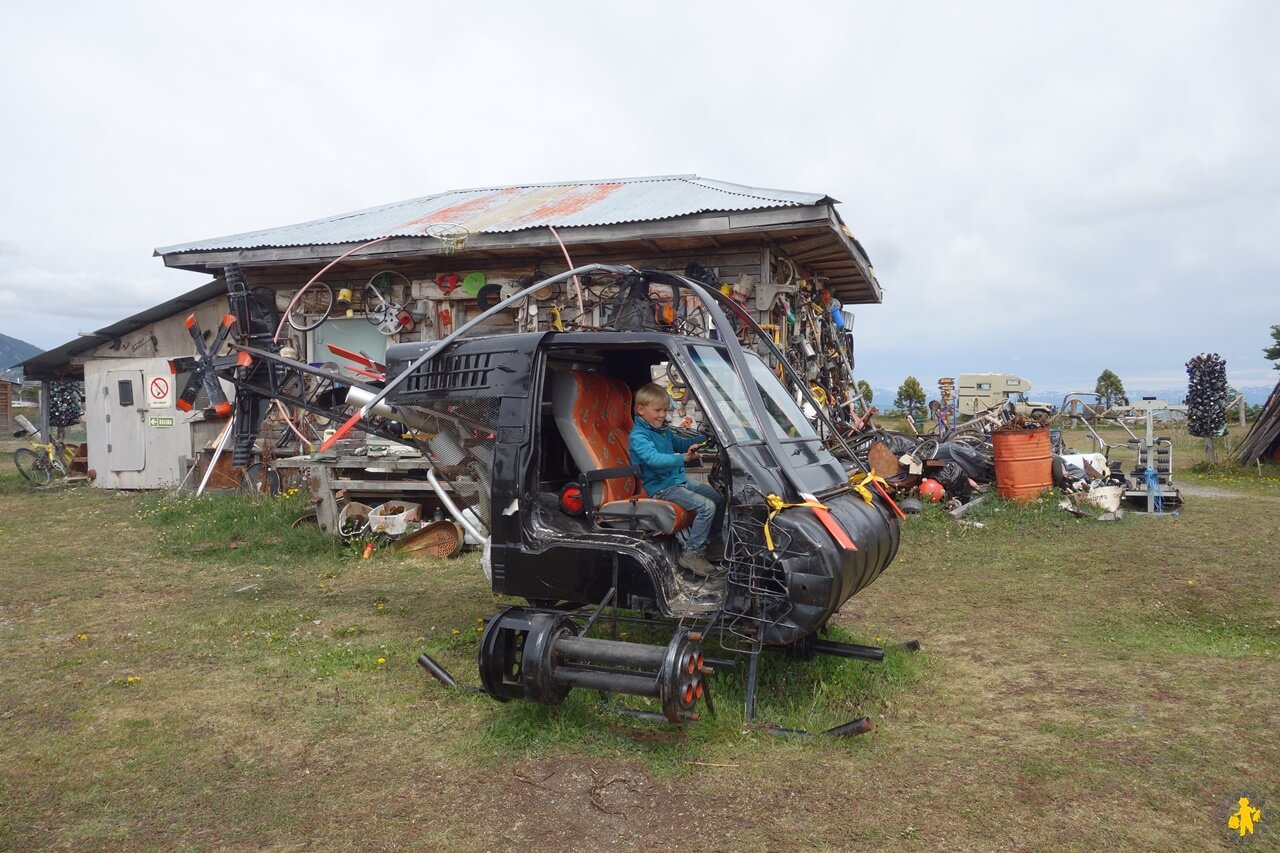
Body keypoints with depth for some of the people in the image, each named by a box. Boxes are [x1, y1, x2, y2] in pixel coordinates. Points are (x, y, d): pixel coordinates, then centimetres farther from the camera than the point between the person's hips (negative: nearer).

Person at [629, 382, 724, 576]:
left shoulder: (663, 429, 12)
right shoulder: (639, 436, -17)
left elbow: (678, 443, 30)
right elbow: (654, 459, -35)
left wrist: (701, 440, 15)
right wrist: (683, 458, -46)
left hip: (679, 481, 10)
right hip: (662, 488, -10)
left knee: (719, 497, 10)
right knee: (706, 506, -21)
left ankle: (712, 542, 24)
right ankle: (691, 553, -12)